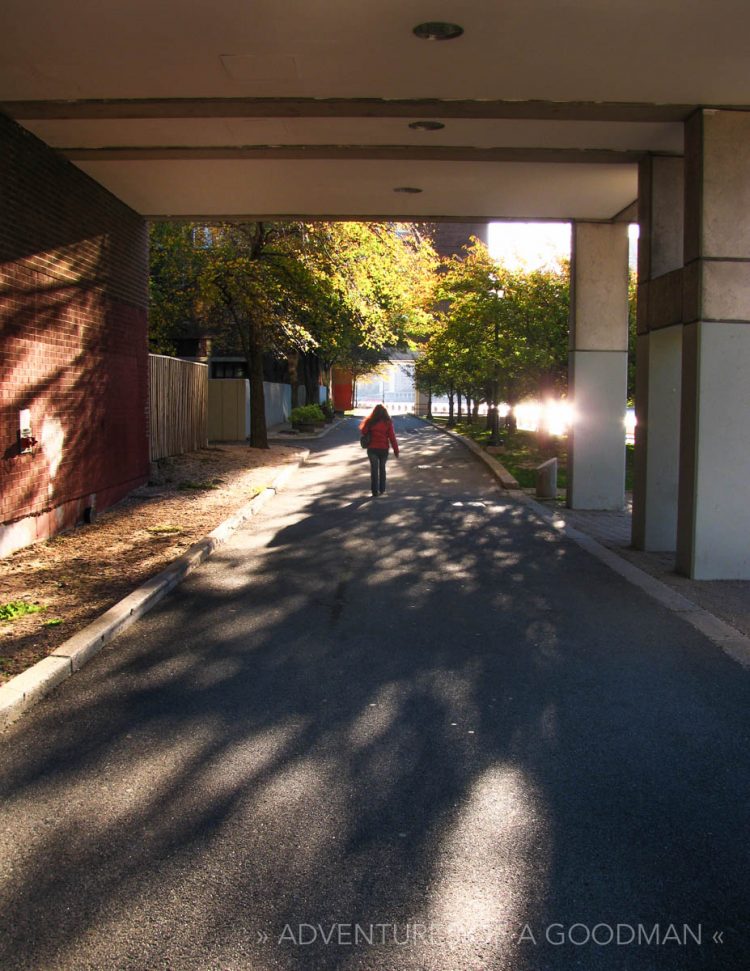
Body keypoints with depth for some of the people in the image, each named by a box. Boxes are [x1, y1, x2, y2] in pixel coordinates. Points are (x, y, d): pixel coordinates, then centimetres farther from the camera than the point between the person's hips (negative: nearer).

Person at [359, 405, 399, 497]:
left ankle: (375, 490, 3)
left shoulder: (370, 422, -8)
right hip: (383, 449, 1)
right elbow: (392, 437, -7)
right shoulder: (387, 423, -7)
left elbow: (363, 431, -3)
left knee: (374, 469, 5)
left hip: (372, 448, -1)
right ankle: (382, 489, 21)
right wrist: (396, 450, -2)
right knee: (382, 468, 16)